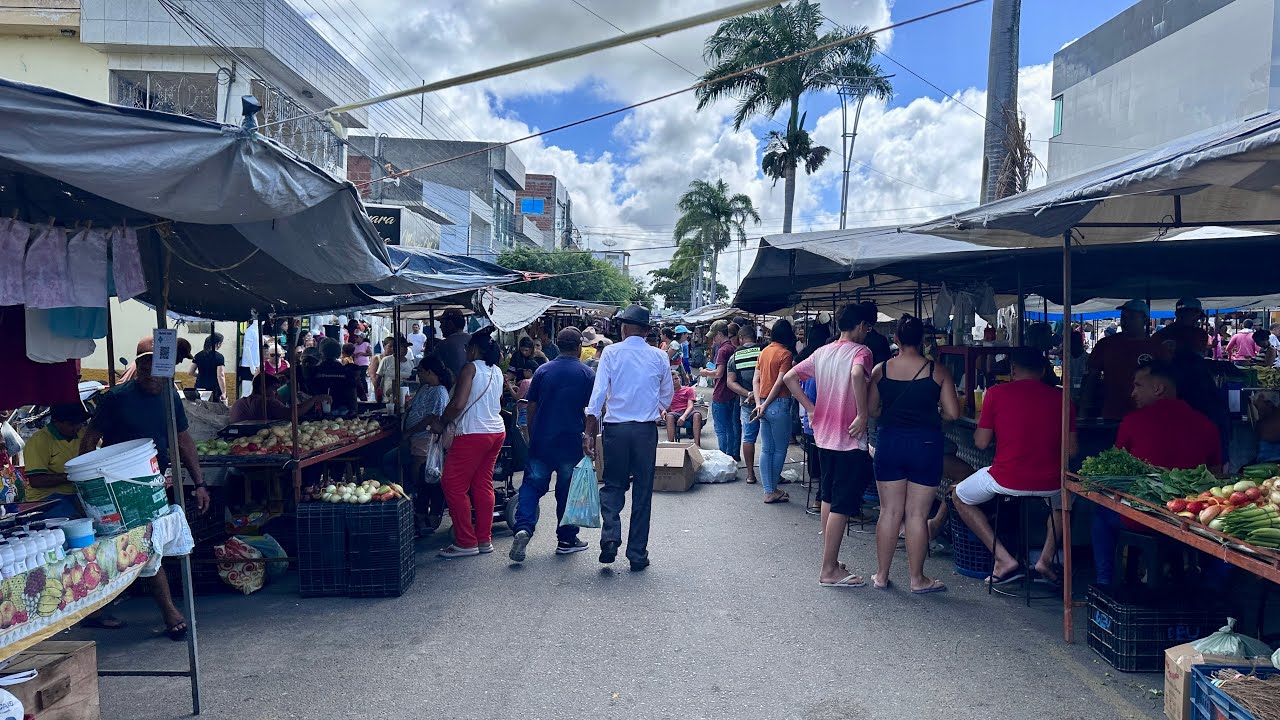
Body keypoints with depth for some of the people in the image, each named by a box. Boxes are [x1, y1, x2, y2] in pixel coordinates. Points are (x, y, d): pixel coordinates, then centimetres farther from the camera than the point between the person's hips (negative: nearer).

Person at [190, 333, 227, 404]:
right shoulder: (219, 357, -8)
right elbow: (220, 376, -14)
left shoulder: (198, 355, 8)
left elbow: (191, 372, 10)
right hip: (213, 390, -5)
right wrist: (224, 393, -14)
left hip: (199, 388, 5)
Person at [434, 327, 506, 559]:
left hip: (473, 434, -8)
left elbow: (458, 403, -18)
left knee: (453, 485, 0)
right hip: (497, 431, 8)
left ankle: (466, 542, 2)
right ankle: (484, 539, 17)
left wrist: (441, 422, -3)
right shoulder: (497, 371, 12)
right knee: (483, 485, 13)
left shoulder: (471, 368, -10)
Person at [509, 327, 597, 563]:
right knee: (568, 491, 9)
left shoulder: (543, 370, 4)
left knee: (532, 485, 7)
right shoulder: (587, 374, -1)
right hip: (572, 442, -1)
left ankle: (523, 529, -13)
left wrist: (531, 437, 15)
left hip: (541, 440, 1)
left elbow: (531, 408, 6)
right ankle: (566, 539, 18)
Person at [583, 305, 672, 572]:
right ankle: (637, 554, 12)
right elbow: (667, 395, 14)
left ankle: (610, 537, -8)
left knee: (613, 486, 13)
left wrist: (589, 432, -7)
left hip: (616, 427, -1)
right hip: (647, 429, 1)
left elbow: (598, 393, -8)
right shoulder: (659, 357, 4)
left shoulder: (611, 353, -2)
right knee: (642, 491, 8)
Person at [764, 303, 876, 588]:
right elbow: (857, 374, -34)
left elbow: (789, 377, 10)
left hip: (824, 435, 8)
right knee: (842, 506, -2)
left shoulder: (822, 352, 9)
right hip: (850, 438, -8)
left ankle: (830, 561, 27)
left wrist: (811, 409, 10)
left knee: (828, 498, 18)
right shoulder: (860, 351, -12)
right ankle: (829, 570, 3)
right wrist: (863, 415, -25)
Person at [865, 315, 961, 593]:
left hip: (890, 442, 2)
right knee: (917, 515, 6)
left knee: (889, 512, 10)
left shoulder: (880, 370, -2)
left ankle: (881, 575, 18)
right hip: (926, 444, -2)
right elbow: (952, 413, -6)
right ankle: (917, 579, 16)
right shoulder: (938, 371, -6)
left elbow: (871, 410, 2)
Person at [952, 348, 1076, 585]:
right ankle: (1047, 558, 24)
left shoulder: (996, 393, -4)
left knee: (960, 497, 24)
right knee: (1063, 499, 39)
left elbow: (981, 443, 0)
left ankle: (1004, 559, 13)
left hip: (1006, 480, -3)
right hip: (1051, 483, 4)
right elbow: (1071, 450, 6)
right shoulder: (1061, 397, 3)